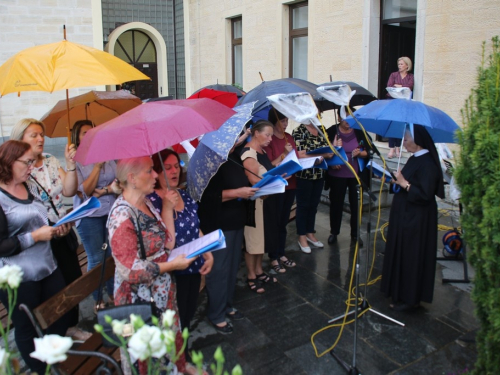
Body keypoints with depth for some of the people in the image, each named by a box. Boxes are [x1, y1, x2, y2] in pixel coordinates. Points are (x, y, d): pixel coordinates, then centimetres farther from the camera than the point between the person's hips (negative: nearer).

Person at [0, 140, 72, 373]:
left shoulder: (31, 187, 7)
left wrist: (56, 230, 2)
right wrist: (35, 236, -22)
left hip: (47, 268, 8)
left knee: (61, 318, 17)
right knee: (27, 329, 12)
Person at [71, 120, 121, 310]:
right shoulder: (76, 161, -3)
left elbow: (120, 183, 0)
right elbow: (84, 191, -11)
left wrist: (101, 191, -15)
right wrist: (97, 166, -13)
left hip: (111, 212, 3)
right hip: (89, 216, -3)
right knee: (96, 260, 4)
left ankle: (113, 295, 24)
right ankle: (98, 301, 19)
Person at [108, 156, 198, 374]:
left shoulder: (146, 204, 1)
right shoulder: (122, 216, -25)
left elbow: (168, 243, 2)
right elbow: (130, 270, -25)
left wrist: (167, 208, -3)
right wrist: (172, 265, -20)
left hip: (162, 289, 8)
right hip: (139, 298, -8)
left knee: (172, 334, 27)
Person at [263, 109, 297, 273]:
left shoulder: (289, 137, 9)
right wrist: (284, 154, -24)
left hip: (290, 184, 7)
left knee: (284, 222, 16)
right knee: (275, 222, 3)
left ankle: (281, 254, 28)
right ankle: (274, 258, 15)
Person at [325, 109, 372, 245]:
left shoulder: (359, 132, -2)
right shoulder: (332, 131, -5)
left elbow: (367, 152, 0)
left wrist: (359, 153, -20)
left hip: (357, 175, 1)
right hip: (337, 175, -1)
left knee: (356, 203, 7)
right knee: (336, 203, 9)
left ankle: (355, 234, 21)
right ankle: (334, 232, 25)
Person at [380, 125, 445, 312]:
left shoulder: (427, 164, -21)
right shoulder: (415, 159, 8)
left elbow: (425, 194, -25)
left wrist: (404, 183, -21)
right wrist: (397, 180, 3)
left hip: (417, 219, -10)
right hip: (405, 214, 10)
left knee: (411, 256, 1)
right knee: (400, 253, 18)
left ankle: (410, 298, 15)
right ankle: (400, 291, 33)